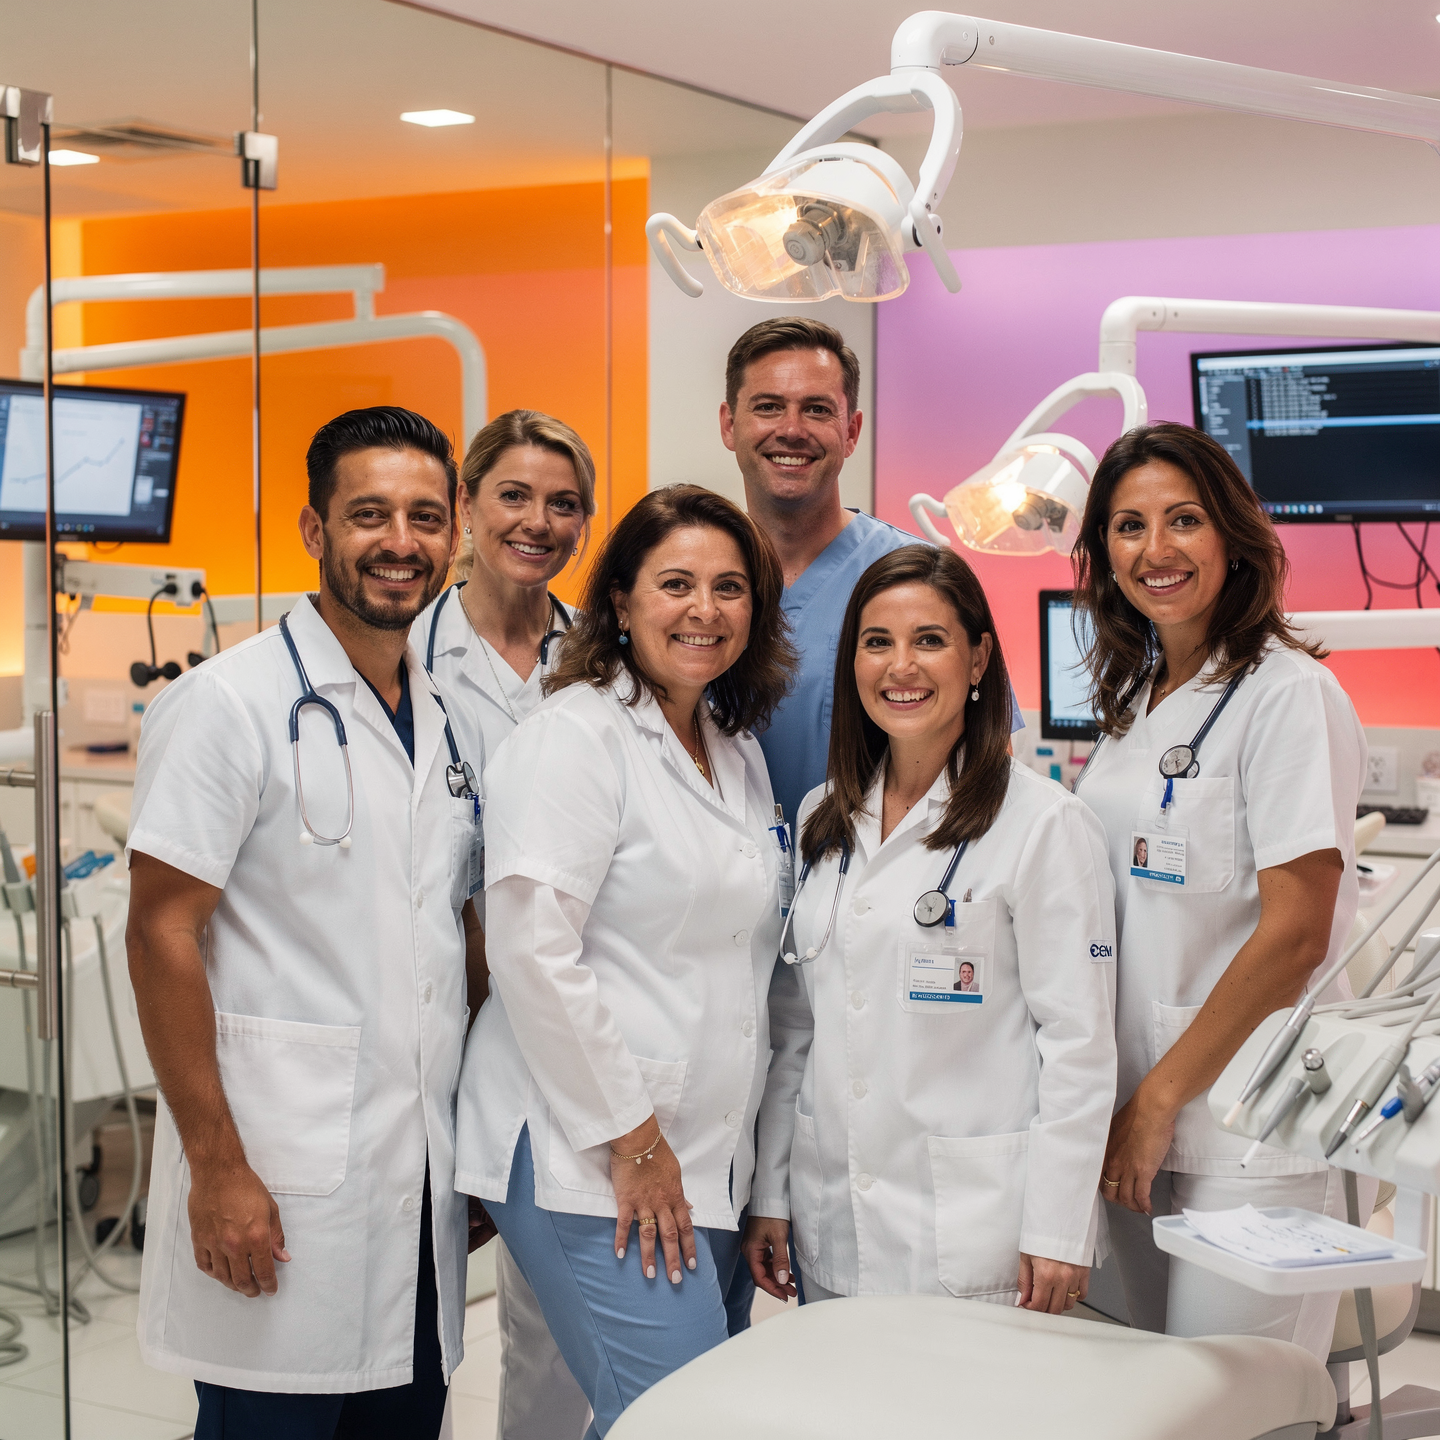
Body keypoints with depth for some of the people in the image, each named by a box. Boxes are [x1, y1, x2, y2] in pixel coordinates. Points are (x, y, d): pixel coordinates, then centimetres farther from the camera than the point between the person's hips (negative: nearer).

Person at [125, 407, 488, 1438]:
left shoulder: (449, 718, 12)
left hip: (423, 1183, 7)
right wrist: (217, 1166, -16)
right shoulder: (230, 704, -9)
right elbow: (163, 936, -12)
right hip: (278, 1191, -6)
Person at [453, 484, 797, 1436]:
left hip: (709, 1161, 8)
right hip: (585, 1150, -8)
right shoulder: (576, 735, -9)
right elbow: (534, 950, -16)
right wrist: (630, 1138, -14)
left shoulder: (739, 754, 16)